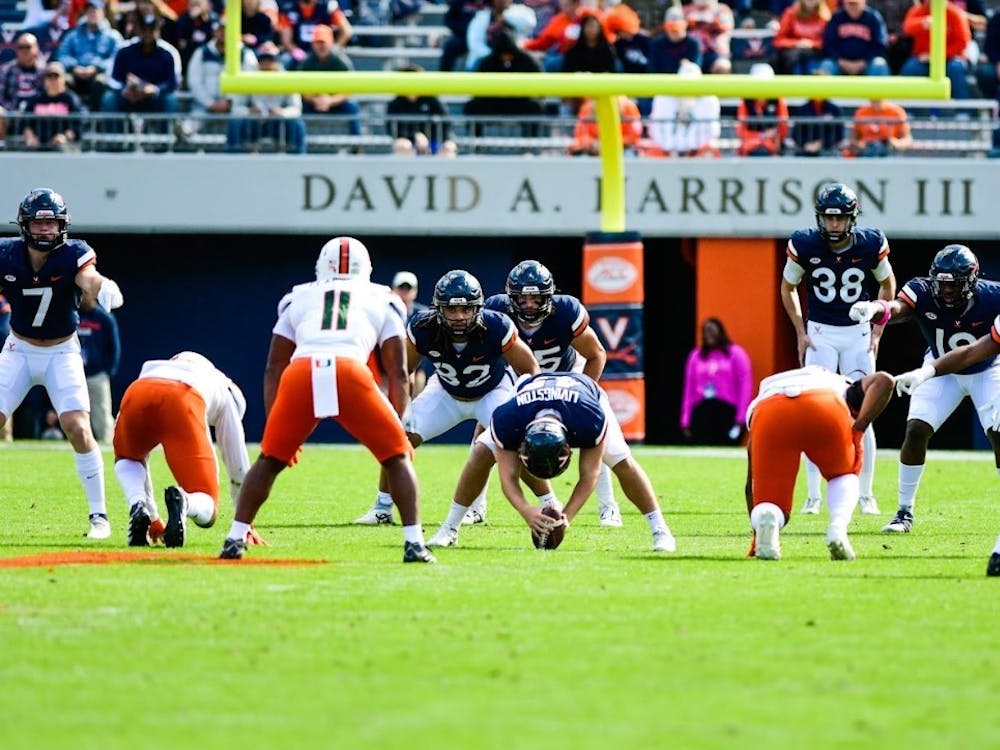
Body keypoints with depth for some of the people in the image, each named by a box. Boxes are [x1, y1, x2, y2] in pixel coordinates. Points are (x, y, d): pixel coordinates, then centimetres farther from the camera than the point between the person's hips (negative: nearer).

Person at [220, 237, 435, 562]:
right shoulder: (381, 301, 30)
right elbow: (397, 372, 23)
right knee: (397, 456, 14)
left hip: (299, 374, 1)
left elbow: (273, 369, 28)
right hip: (350, 372, -1)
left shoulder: (298, 299, 33)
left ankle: (235, 539, 16)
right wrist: (399, 427, 28)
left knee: (270, 459, 22)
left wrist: (272, 426, 30)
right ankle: (414, 544, 4)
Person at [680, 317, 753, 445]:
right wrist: (685, 421, 10)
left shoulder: (735, 353, 6)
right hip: (701, 411, 3)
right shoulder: (696, 356, 15)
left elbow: (745, 386, 0)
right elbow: (689, 389, 15)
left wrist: (741, 417, -9)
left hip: (727, 411, -3)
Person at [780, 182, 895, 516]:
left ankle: (866, 495, 7)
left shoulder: (871, 245, -11)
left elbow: (887, 284, 8)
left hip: (858, 333, 0)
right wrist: (800, 332, -1)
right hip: (820, 334, 0)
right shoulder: (804, 245, -11)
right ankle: (813, 496, 0)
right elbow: (788, 287, 6)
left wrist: (877, 331, 2)